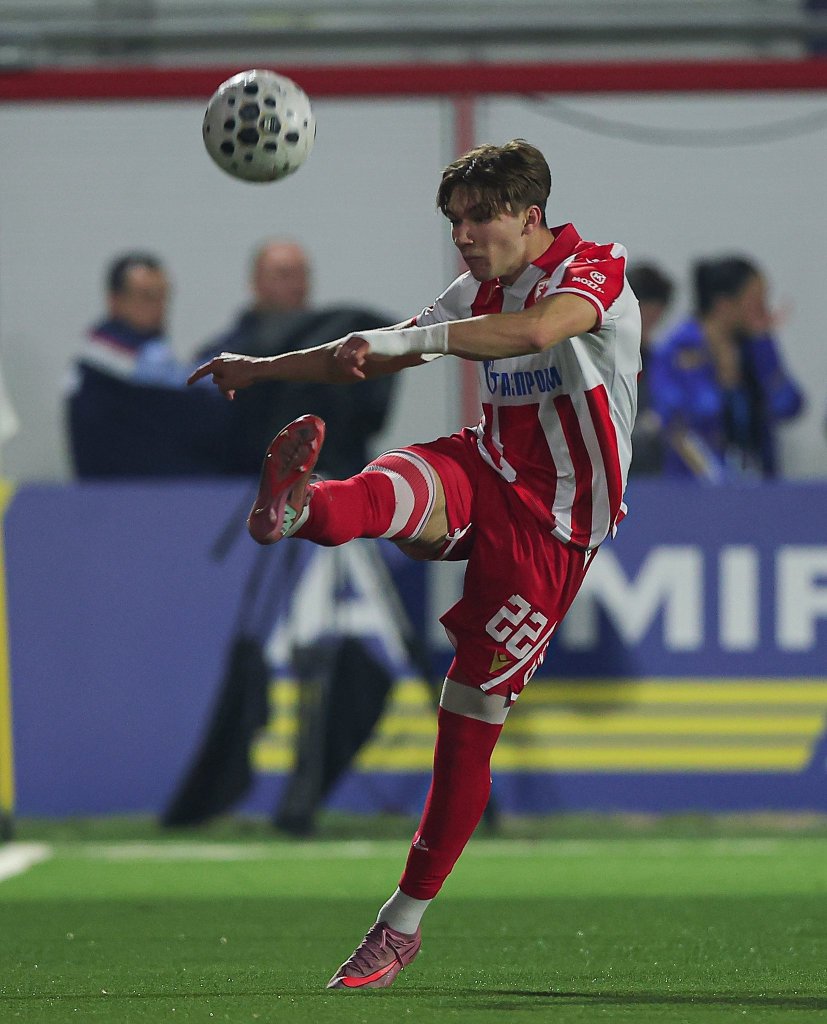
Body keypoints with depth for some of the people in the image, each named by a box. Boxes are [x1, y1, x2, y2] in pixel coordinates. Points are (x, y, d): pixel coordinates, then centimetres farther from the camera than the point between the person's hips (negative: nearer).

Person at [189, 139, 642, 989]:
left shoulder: (593, 273, -9)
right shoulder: (478, 294, 14)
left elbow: (536, 329, -32)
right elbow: (371, 360, 26)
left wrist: (407, 340, -41)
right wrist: (261, 369, 19)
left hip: (549, 529, -5)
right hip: (484, 478, 5)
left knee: (471, 722, -5)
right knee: (403, 484, -33)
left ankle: (405, 921, 6)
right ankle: (297, 510, -69)